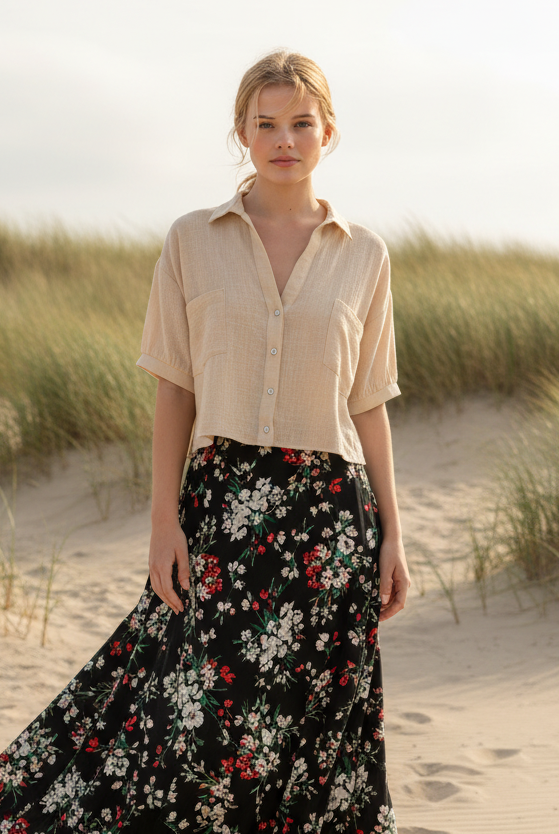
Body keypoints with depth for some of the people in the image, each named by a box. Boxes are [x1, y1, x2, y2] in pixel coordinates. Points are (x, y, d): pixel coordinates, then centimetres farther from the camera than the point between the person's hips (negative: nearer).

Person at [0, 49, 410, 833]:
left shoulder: (363, 255, 6)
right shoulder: (193, 241, 3)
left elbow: (367, 405, 9)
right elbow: (174, 392, 3)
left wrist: (391, 535, 5)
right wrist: (165, 524, -3)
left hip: (329, 508, 1)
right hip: (222, 498, -1)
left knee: (312, 720, 4)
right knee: (197, 705, -6)